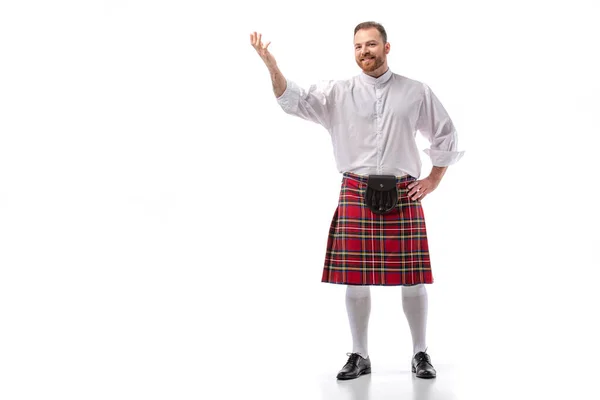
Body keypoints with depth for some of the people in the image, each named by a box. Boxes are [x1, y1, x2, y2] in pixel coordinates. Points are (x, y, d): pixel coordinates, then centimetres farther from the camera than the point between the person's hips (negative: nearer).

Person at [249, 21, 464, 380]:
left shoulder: (416, 92, 5)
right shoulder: (338, 92, 5)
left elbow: (446, 135, 14)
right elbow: (294, 101, -6)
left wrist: (433, 180, 8)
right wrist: (272, 67, -22)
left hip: (403, 195, 0)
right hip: (356, 195, 1)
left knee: (412, 280, 3)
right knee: (356, 279, 4)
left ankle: (421, 354, 21)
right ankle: (359, 356, 20)